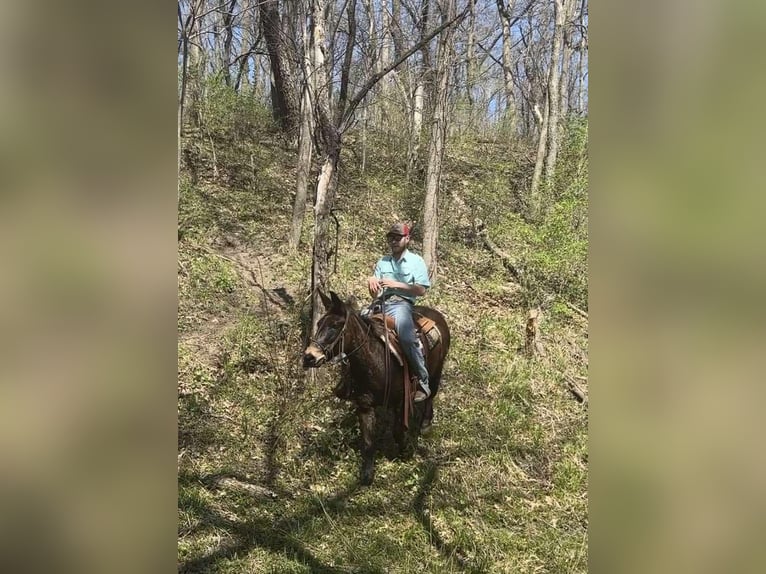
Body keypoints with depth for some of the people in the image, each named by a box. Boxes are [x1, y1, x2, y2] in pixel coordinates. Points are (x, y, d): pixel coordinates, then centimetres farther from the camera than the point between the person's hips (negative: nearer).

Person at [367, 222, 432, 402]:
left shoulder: (416, 261, 7)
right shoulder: (382, 262, 18)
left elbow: (421, 290, -3)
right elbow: (375, 295, 16)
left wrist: (397, 285, -10)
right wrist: (371, 283, -6)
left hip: (402, 303, -5)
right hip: (382, 304, 5)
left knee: (407, 338, -31)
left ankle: (423, 382, -18)